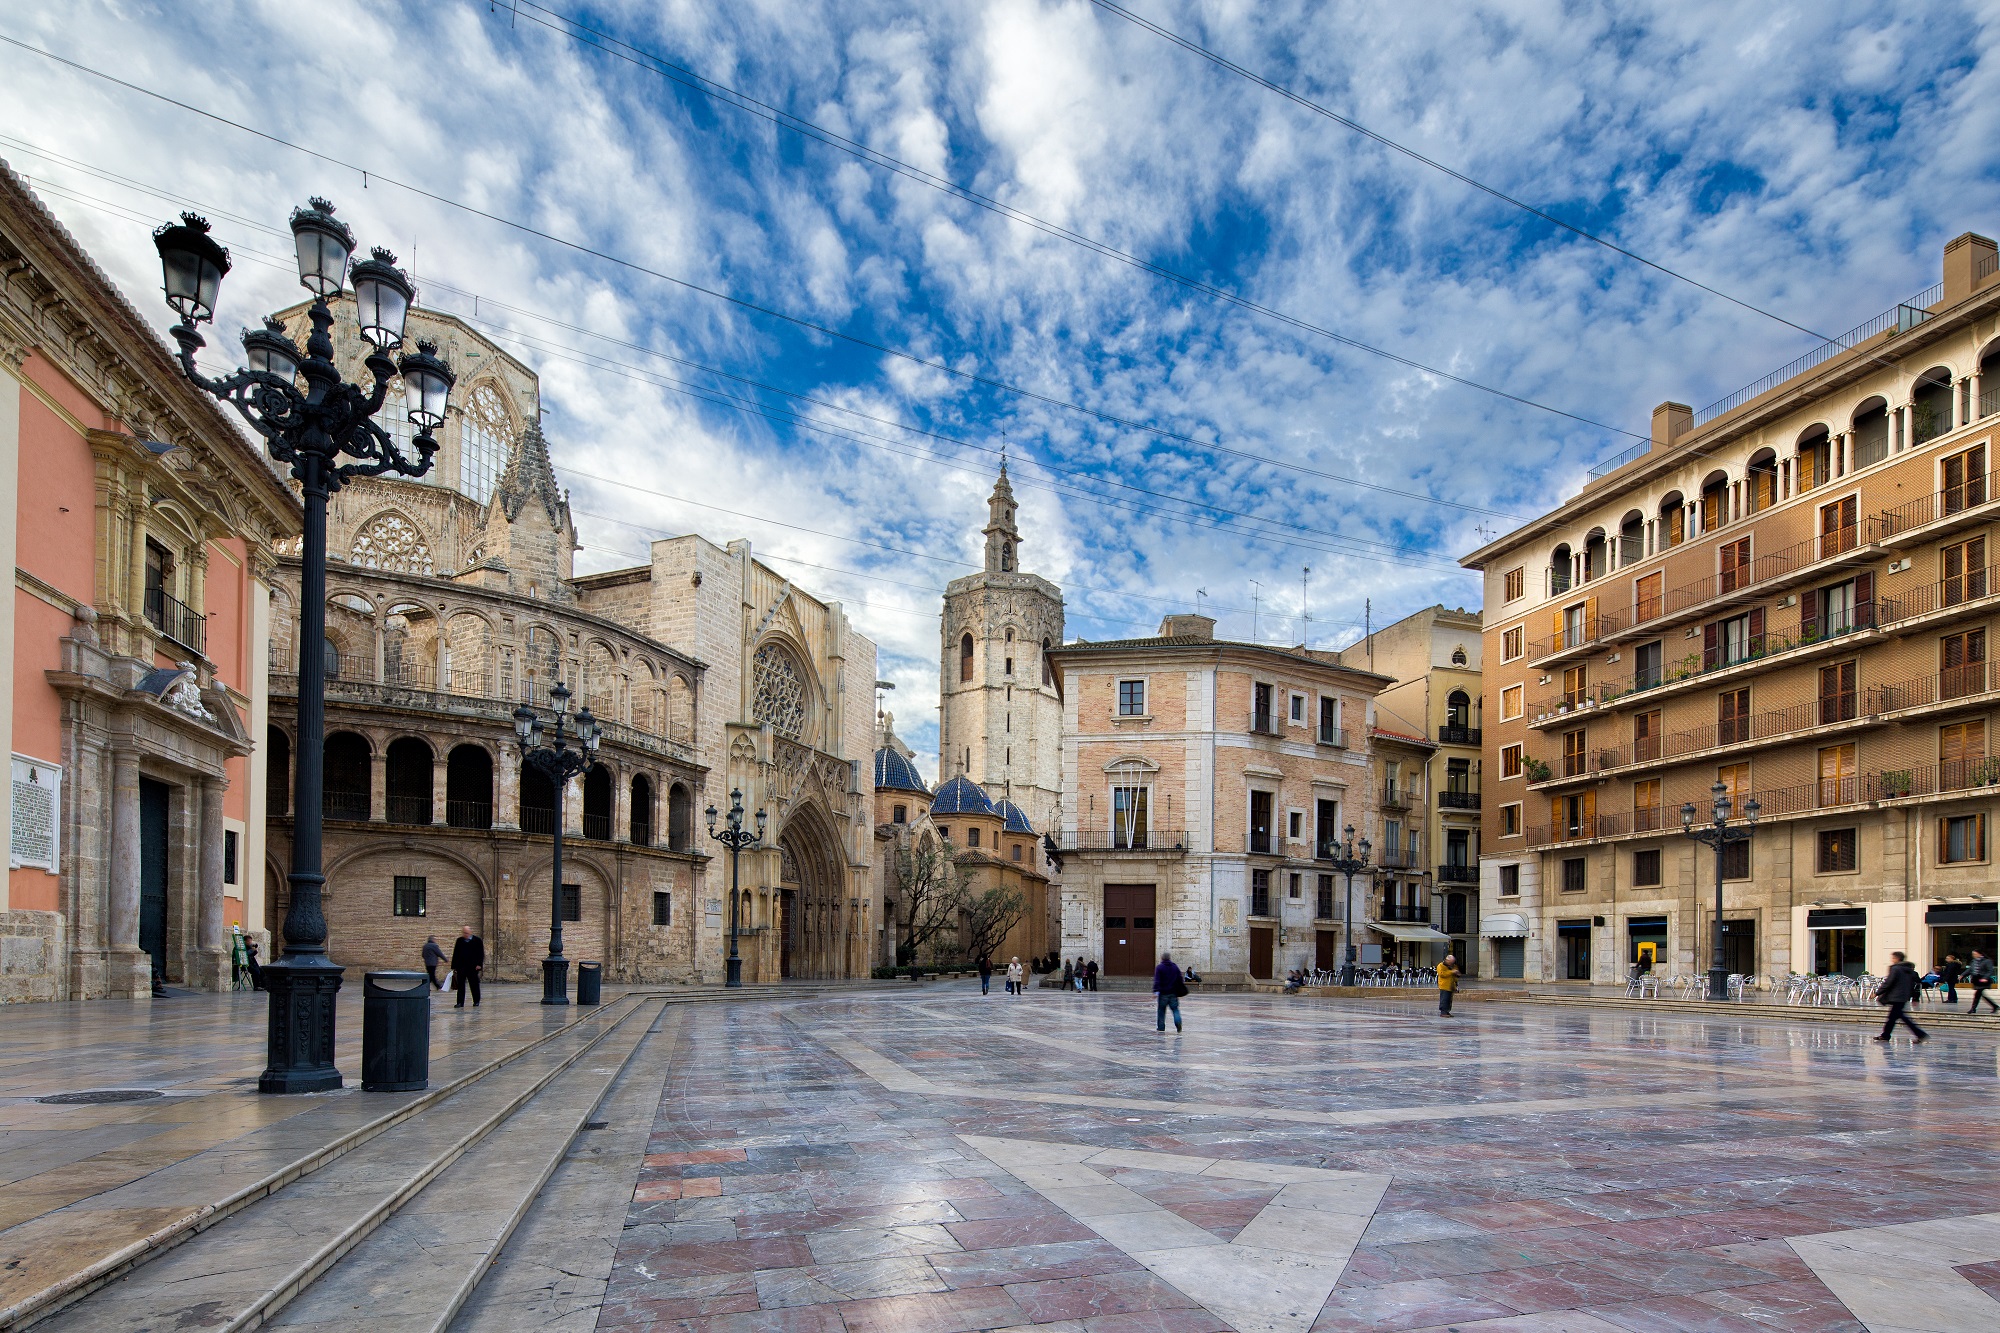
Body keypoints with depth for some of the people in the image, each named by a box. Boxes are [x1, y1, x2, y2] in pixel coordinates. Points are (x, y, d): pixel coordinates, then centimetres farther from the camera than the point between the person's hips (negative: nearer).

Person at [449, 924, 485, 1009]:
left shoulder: (477, 940, 0)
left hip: (473, 967, -2)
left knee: (474, 985, 4)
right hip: (461, 966, 2)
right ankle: (460, 1002, 3)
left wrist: (479, 964, -11)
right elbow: (455, 954, 11)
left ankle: (476, 1001, 14)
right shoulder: (459, 941, 9)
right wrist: (454, 966, 6)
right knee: (460, 985, 0)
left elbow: (481, 953, -1)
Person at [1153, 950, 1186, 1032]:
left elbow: (1157, 981, -13)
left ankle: (1161, 1027, 10)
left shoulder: (1159, 968, -5)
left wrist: (1155, 991, -19)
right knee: (1175, 1009, 7)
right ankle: (1178, 1023, -15)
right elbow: (1180, 980, 13)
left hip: (1163, 992, -3)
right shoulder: (1175, 967, 9)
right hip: (1173, 993, 3)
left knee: (1161, 1010, 7)